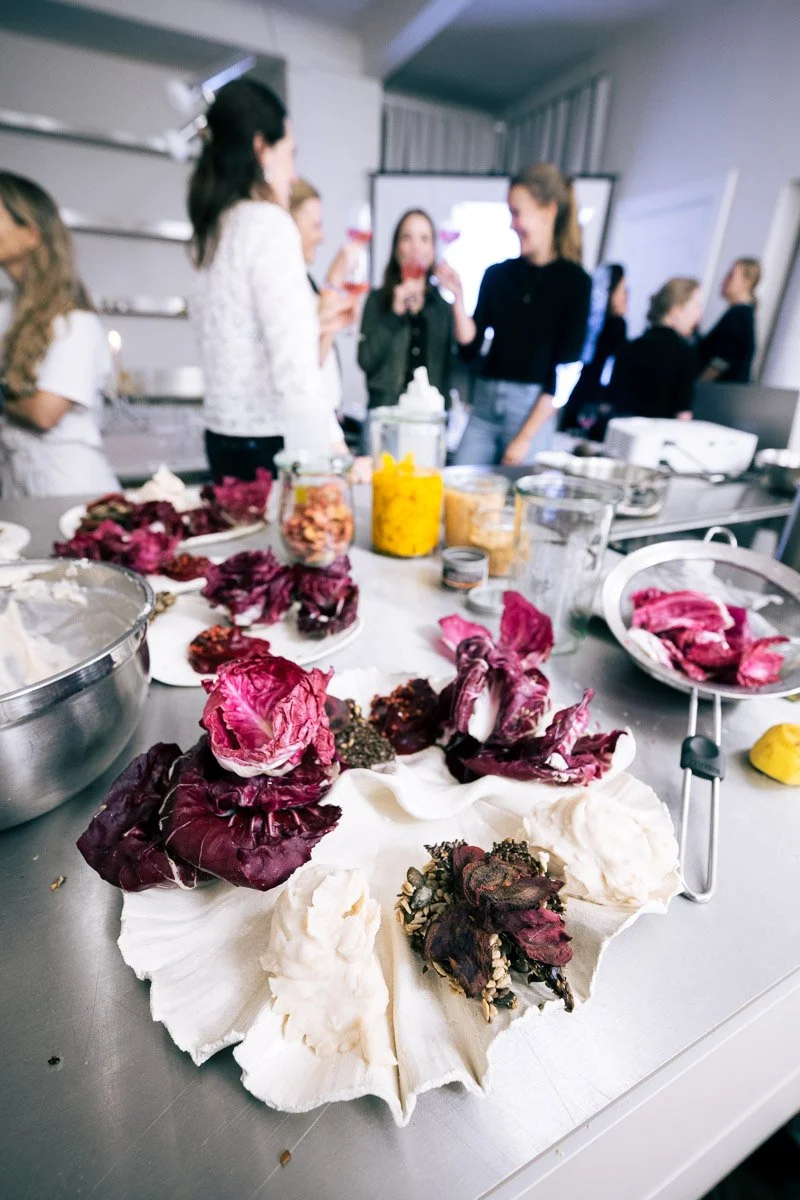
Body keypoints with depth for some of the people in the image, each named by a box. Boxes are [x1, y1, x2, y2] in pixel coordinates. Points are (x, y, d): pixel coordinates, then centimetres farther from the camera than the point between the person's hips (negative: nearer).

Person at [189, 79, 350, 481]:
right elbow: (293, 364, -19)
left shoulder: (215, 230, 16)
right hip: (269, 441, -9)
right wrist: (338, 453, -18)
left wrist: (319, 321, 29)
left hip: (224, 435, 9)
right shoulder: (269, 224, -9)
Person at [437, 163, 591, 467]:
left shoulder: (575, 281, 0)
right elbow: (469, 348, 8)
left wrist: (526, 436, -11)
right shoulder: (497, 274, 10)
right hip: (484, 406, 3)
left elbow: (566, 368, -5)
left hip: (534, 410, -3)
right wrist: (458, 297, -6)